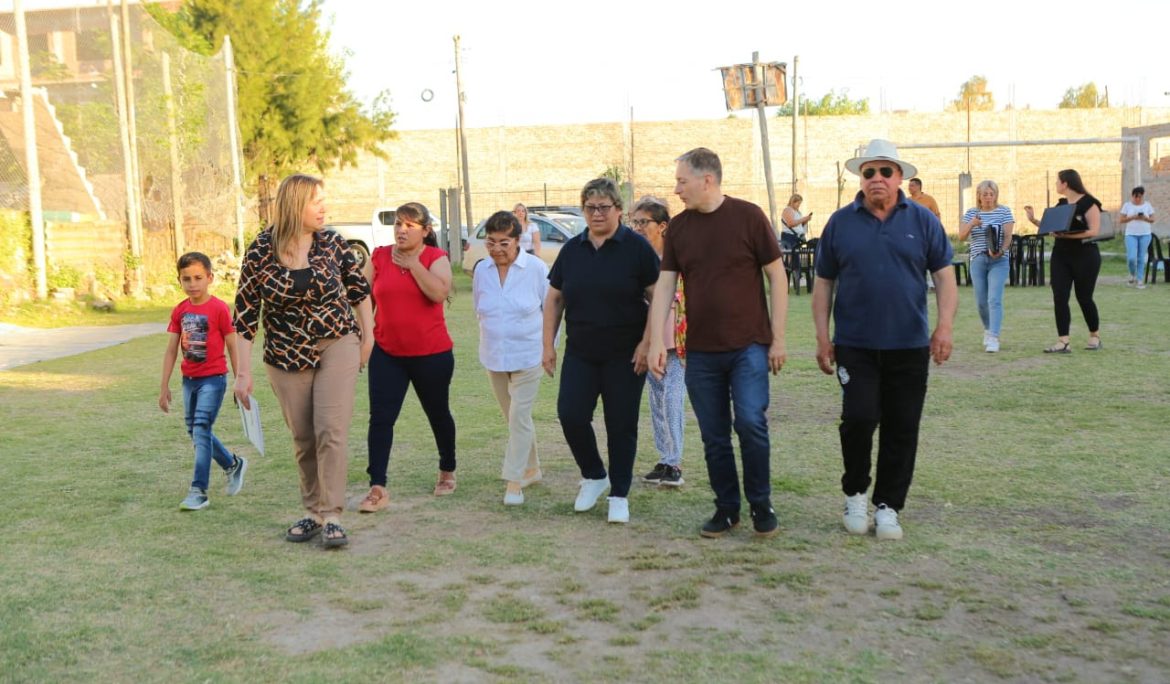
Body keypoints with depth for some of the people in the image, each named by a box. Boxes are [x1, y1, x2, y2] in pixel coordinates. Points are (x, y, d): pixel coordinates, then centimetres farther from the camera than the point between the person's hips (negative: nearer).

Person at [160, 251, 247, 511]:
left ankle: (198, 491, -9)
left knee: (201, 429, -13)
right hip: (189, 379, 7)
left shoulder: (219, 308, -11)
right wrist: (165, 387, 8)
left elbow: (232, 347, -6)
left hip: (213, 378, -7)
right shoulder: (180, 311, 4)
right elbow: (171, 350, 8)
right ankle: (234, 465, 36)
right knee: (194, 431, 15)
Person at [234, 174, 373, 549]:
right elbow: (245, 314, -6)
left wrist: (368, 336, 10)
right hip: (287, 356, 0)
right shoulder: (260, 252, -10)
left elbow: (358, 288, 9)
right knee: (303, 440, 8)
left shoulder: (330, 242, -6)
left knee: (331, 430, -11)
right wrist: (243, 373, -8)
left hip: (338, 344, 0)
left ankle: (331, 515, -5)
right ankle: (313, 512, 24)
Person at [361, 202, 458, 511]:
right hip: (387, 353, 2)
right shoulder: (378, 257, 3)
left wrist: (412, 263, -18)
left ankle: (447, 471, 38)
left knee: (438, 414, 16)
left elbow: (440, 292, -23)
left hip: (432, 354, -2)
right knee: (381, 418, -8)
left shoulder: (435, 257, -5)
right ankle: (378, 488, -6)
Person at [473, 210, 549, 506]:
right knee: (513, 417, 15)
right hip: (494, 356, 5)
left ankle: (514, 481, -4)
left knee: (520, 417, -9)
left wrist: (548, 347, -1)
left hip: (527, 355, -4)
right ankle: (531, 469, 31)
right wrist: (493, 334, 12)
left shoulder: (536, 268, -11)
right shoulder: (481, 270, 0)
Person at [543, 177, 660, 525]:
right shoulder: (572, 249, 7)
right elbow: (554, 300, 12)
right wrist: (548, 345, 6)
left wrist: (646, 343, -14)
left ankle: (619, 495, 17)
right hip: (580, 353, 3)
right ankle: (594, 475, 19)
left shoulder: (636, 248, -5)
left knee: (622, 425, 2)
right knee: (571, 415, -6)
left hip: (625, 355, -3)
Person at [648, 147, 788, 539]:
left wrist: (778, 338, -5)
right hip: (701, 351, 4)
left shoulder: (748, 217, -5)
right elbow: (664, 286, 5)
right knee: (714, 437, 7)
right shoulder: (678, 227, 5)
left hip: (749, 345, -4)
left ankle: (761, 505, 5)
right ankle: (727, 509, 22)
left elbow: (776, 276, -2)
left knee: (751, 423, -14)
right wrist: (657, 341, -4)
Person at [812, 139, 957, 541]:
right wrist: (822, 338, 1)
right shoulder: (841, 222, 3)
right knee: (859, 418, -12)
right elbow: (823, 283, 7)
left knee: (902, 429, 4)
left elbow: (944, 275, 3)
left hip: (909, 346, 1)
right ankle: (855, 493, 12)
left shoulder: (922, 220, 3)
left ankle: (888, 506, 18)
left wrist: (945, 325, -12)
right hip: (855, 345, -1)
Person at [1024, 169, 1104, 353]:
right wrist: (1034, 219, 4)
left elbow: (1094, 231, -18)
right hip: (1060, 256, 6)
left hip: (1085, 256, -6)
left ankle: (1095, 336, 26)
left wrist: (1067, 235, -25)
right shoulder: (1061, 204, 11)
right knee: (1059, 298, -5)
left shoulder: (1089, 203, -10)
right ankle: (1063, 342, -7)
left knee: (1084, 297, 4)